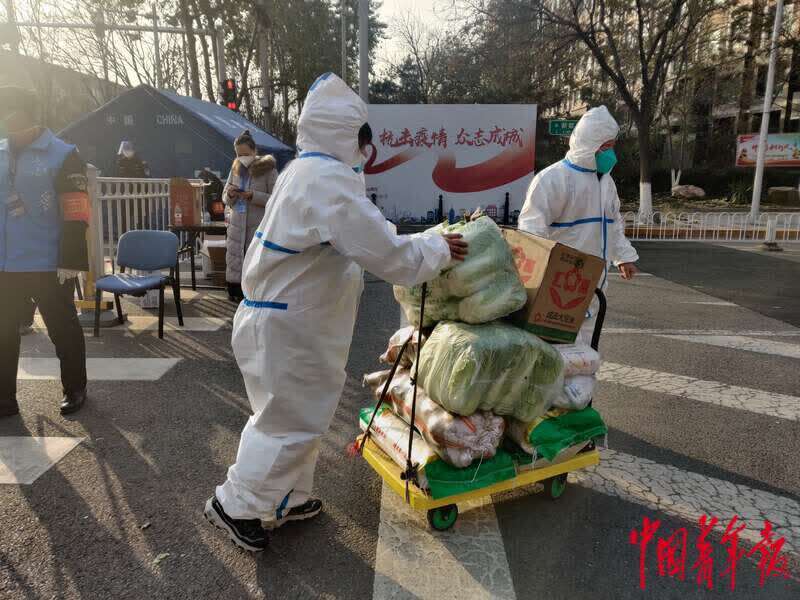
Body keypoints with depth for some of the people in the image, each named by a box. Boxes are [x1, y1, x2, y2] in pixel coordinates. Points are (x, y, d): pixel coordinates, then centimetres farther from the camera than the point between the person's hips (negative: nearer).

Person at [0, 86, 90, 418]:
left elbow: (75, 216, -12)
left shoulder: (62, 155, -7)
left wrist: (70, 262, -17)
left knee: (62, 330, 7)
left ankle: (74, 390, 24)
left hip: (49, 265, -6)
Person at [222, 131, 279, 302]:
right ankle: (235, 294, 16)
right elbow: (225, 197, 17)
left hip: (259, 227, -5)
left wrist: (253, 196, -20)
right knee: (234, 262, 4)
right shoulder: (236, 168, 12)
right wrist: (230, 194, -7)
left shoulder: (268, 169, -4)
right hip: (237, 225, 5)